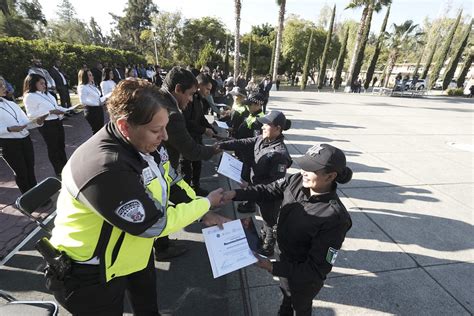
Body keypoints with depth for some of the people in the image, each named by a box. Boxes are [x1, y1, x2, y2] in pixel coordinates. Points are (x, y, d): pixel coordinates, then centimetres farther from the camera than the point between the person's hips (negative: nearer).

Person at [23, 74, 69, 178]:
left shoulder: (46, 93, 13)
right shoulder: (29, 96, -10)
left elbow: (55, 106, 21)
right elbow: (31, 114, -16)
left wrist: (64, 110, 1)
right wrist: (50, 112, -22)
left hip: (57, 122, 8)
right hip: (46, 125, -8)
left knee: (61, 145, 16)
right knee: (53, 147, 4)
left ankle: (65, 167, 30)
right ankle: (58, 171, 17)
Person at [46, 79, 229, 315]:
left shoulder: (142, 143, -13)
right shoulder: (105, 169, -39)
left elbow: (172, 182, -1)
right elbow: (155, 223, -30)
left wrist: (204, 214, -9)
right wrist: (206, 203, -19)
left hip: (134, 249, 7)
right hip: (90, 275, -7)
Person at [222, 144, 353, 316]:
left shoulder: (335, 218, -37)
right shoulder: (295, 181, -21)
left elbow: (317, 269, -31)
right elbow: (267, 190, -8)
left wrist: (273, 267, -34)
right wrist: (235, 194, -20)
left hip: (305, 277, -5)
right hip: (285, 258, 6)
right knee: (286, 292, 37)